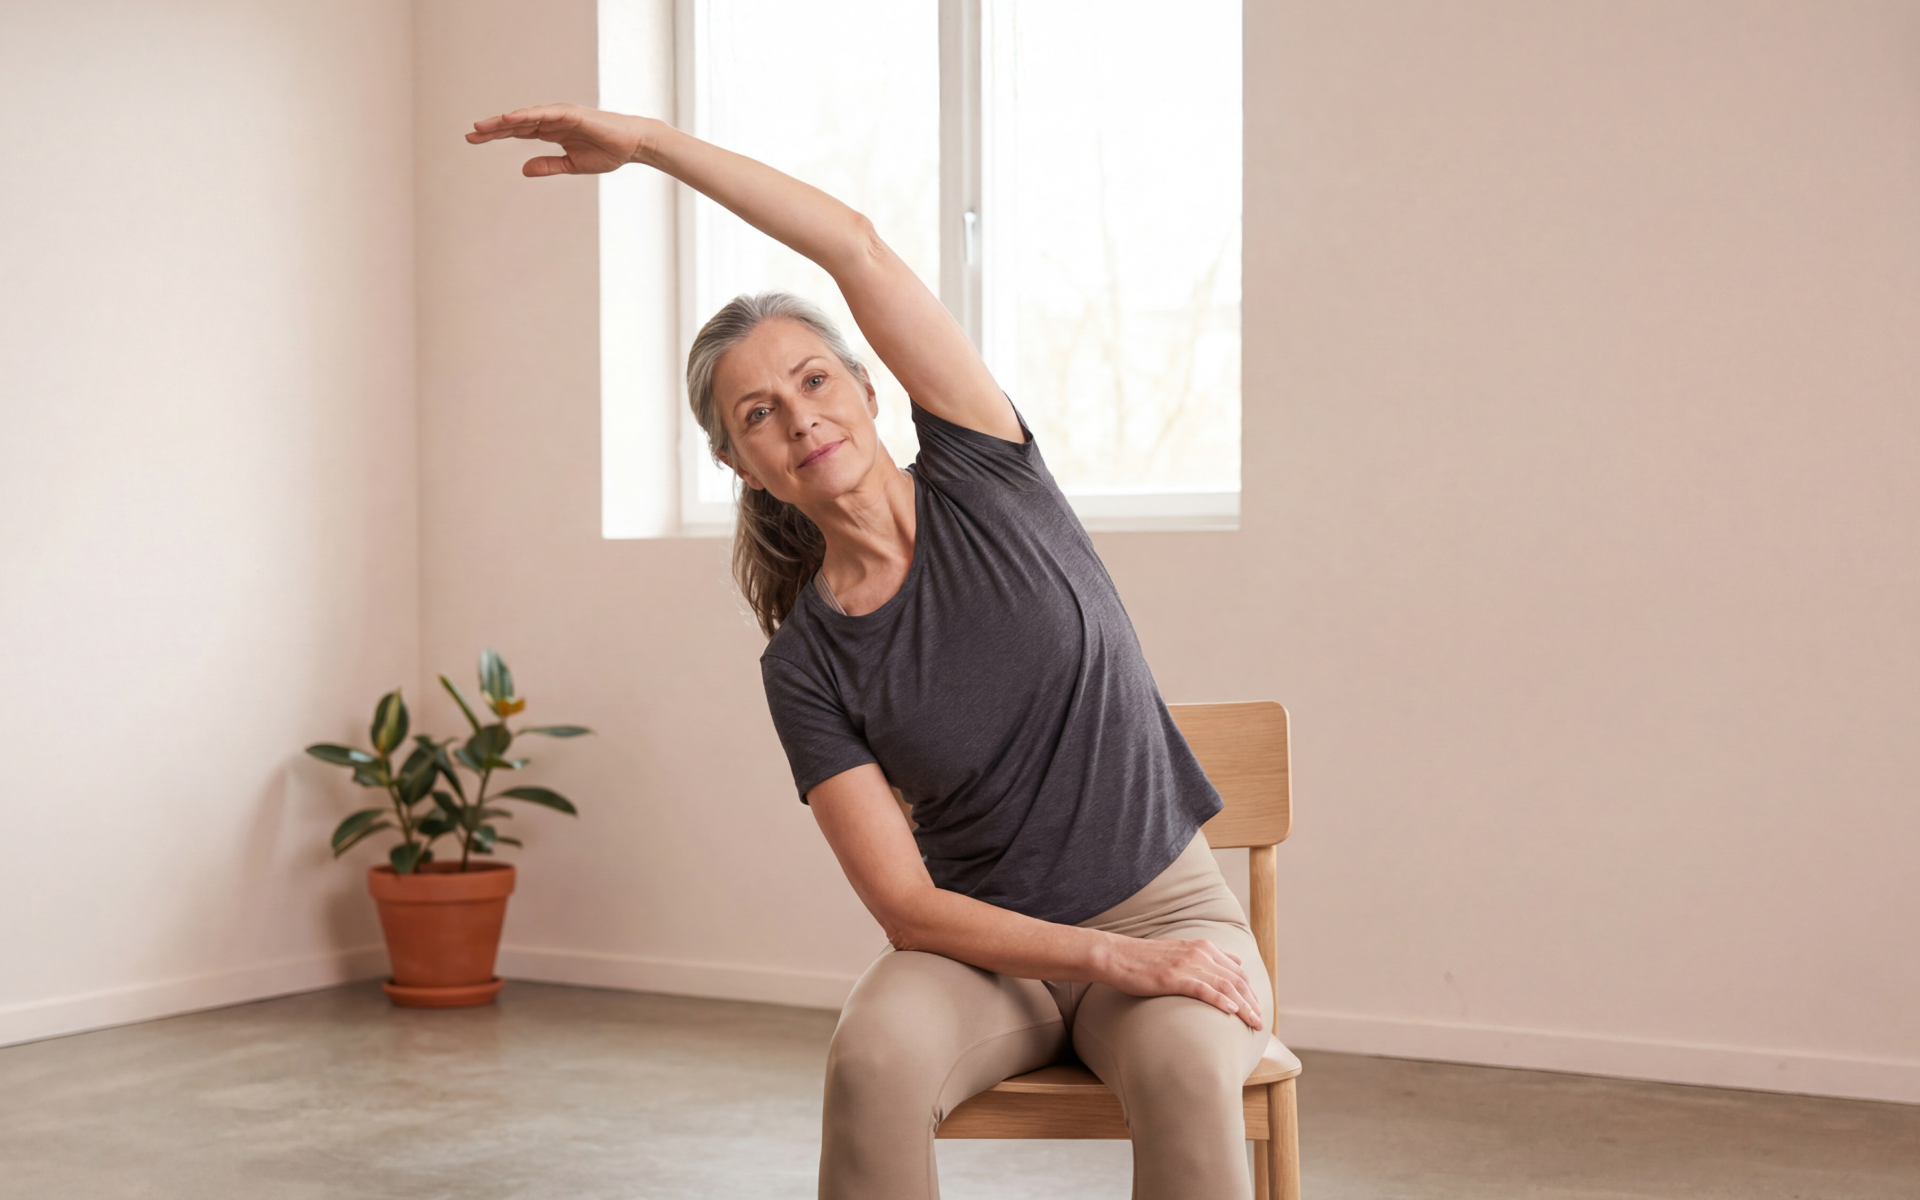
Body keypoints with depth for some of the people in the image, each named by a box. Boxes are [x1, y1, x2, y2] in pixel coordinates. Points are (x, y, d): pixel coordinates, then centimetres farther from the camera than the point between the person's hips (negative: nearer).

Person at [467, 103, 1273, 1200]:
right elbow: (907, 904, -8)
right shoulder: (804, 666, -4)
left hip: (1164, 903, 0)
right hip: (986, 946, 1)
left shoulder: (982, 481, -4)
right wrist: (1113, 958, -20)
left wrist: (650, 142, -9)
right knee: (875, 1060, -33)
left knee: (1187, 1067, -35)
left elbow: (856, 246, -11)